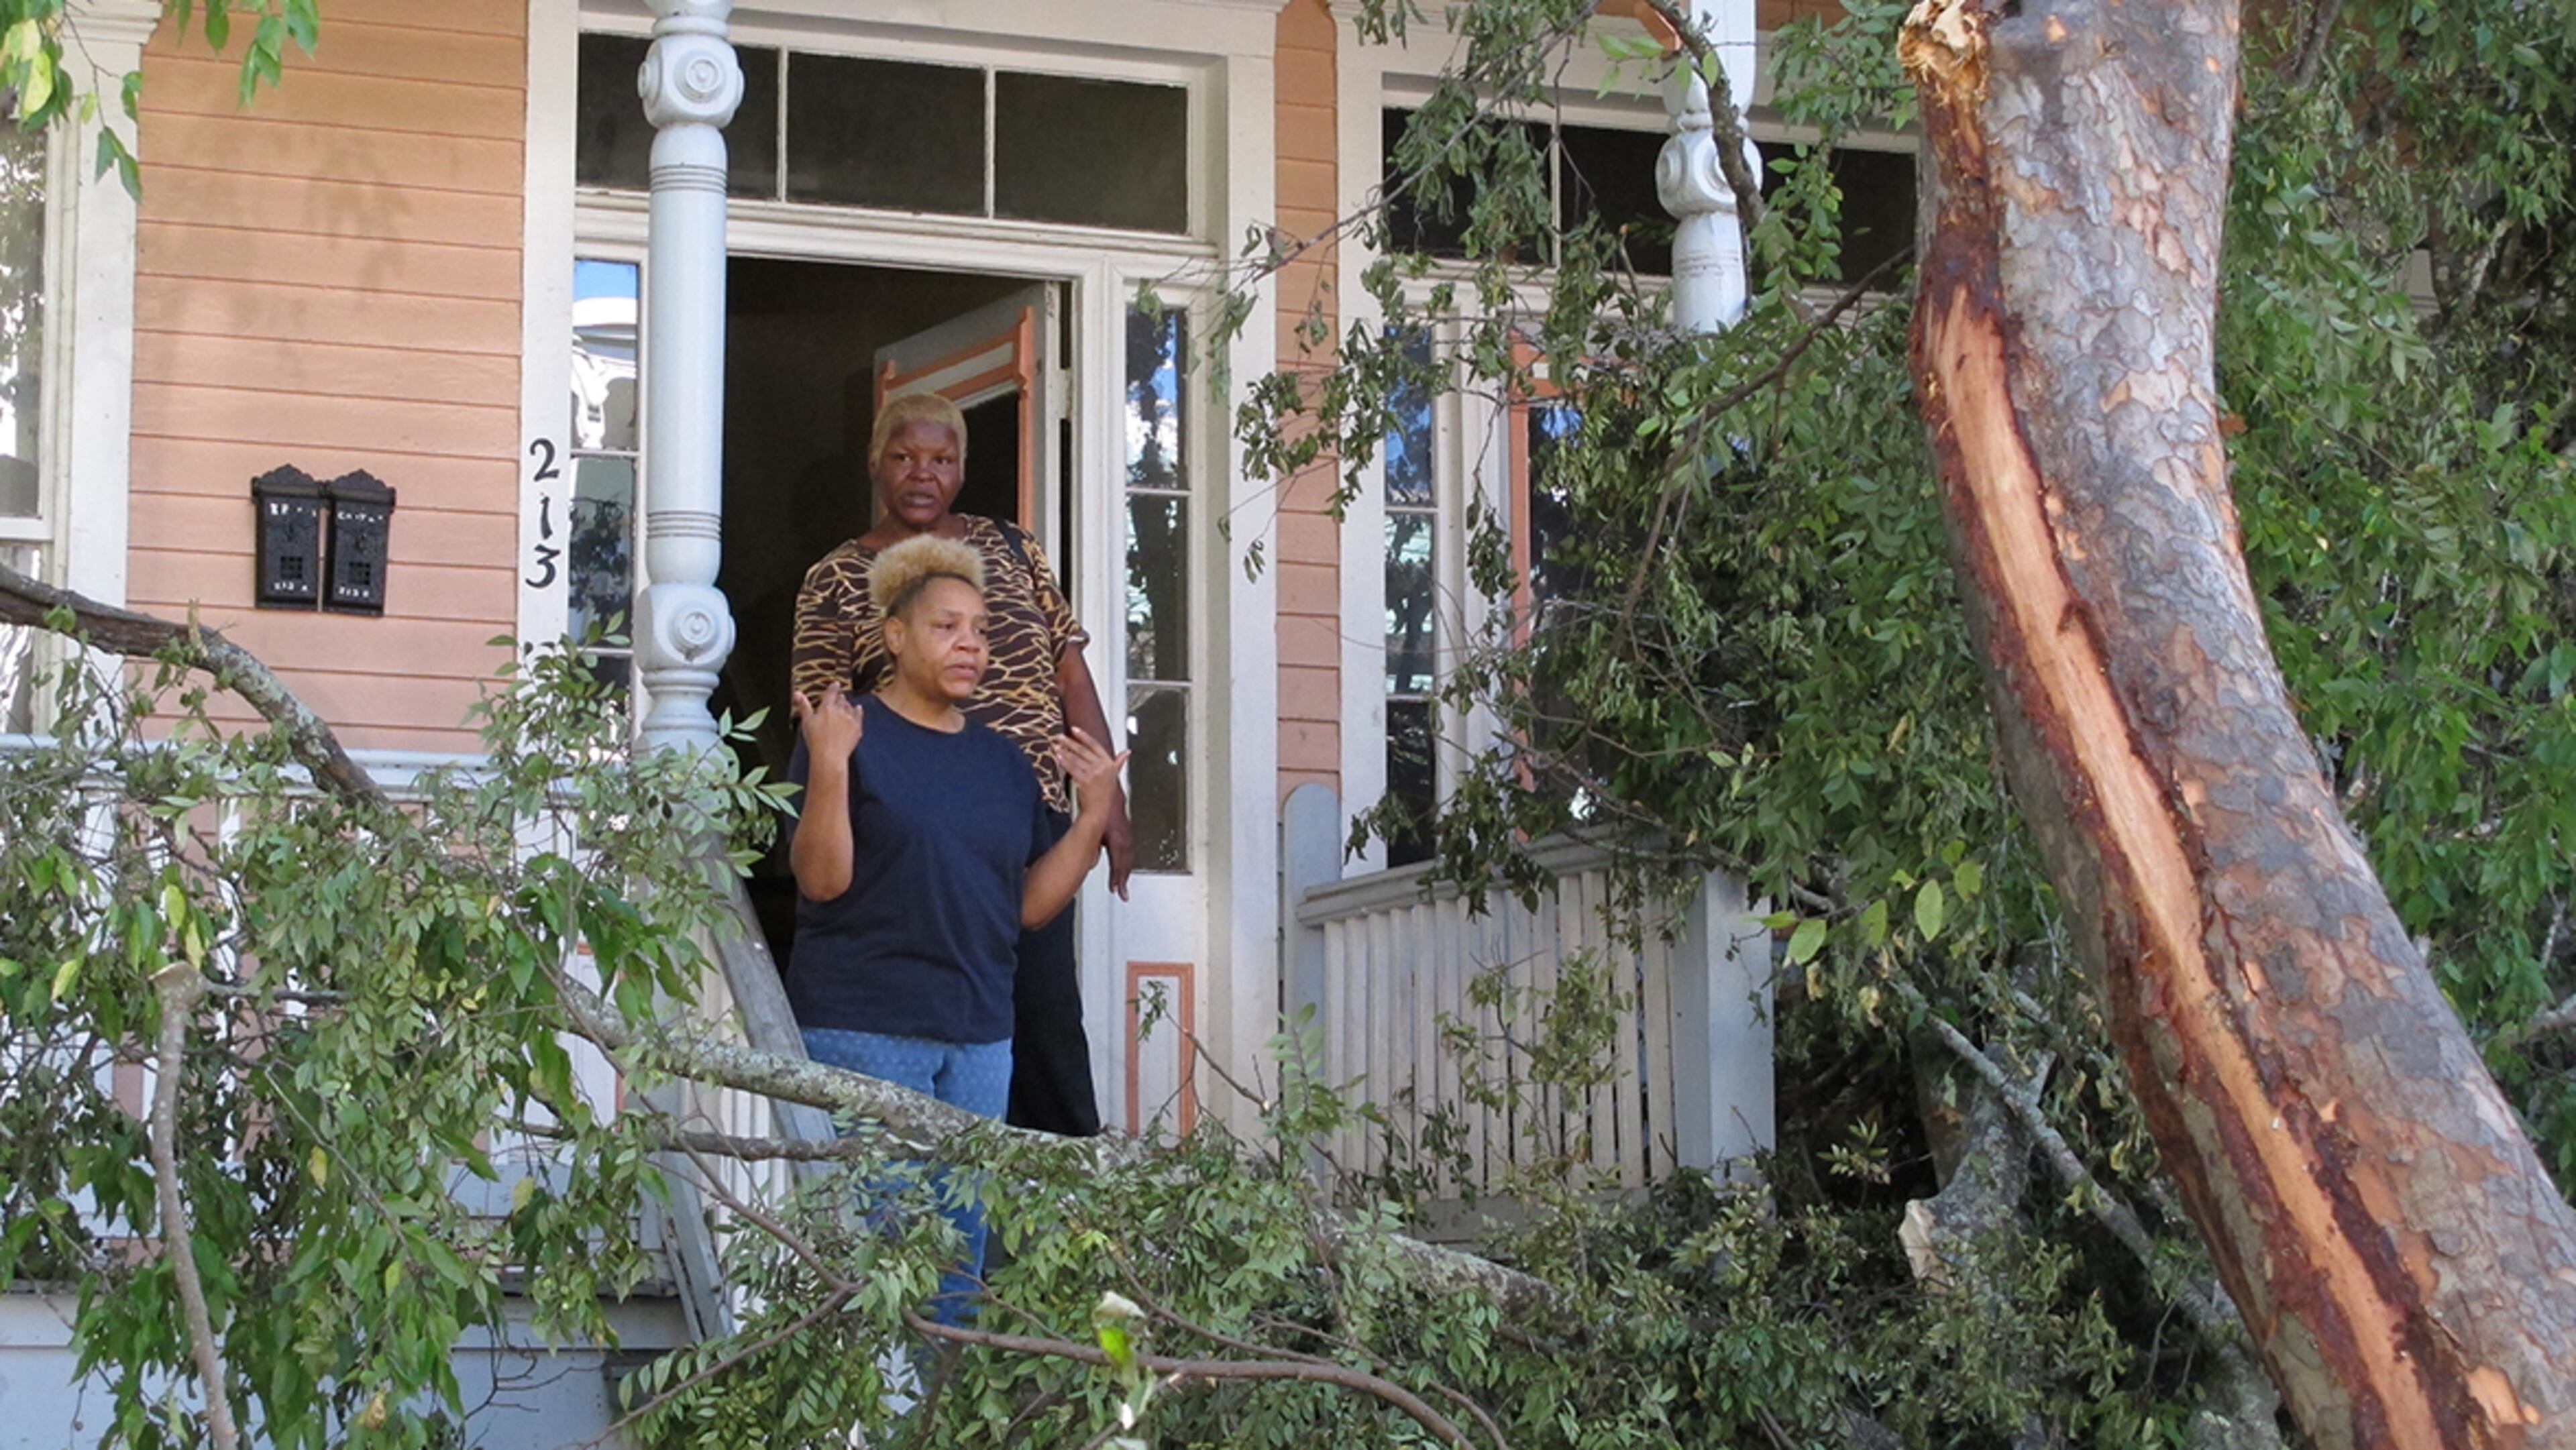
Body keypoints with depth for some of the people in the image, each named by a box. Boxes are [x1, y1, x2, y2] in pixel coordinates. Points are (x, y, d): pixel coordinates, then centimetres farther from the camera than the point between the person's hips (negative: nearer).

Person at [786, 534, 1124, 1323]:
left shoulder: (1002, 761, 15)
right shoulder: (849, 733, -3)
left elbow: (1031, 903, 15)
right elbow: (821, 879, -11)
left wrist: (1094, 814, 5)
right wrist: (829, 767, -22)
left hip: (979, 1035, 6)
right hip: (864, 1029, -6)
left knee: (961, 1247, 7)